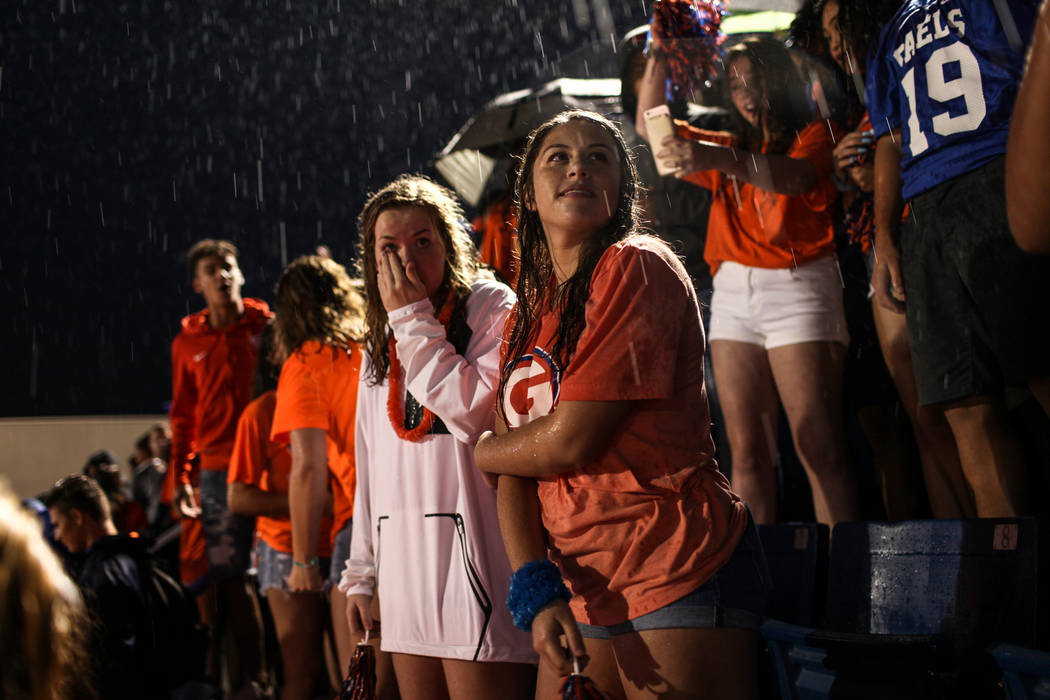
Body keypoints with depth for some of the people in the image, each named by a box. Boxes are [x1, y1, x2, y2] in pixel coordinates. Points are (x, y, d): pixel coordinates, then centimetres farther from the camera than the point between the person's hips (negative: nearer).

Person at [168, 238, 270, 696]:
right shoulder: (188, 343, 11)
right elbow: (184, 414, 16)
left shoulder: (267, 327, 4)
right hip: (220, 472, 2)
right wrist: (179, 476, 11)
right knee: (229, 575, -1)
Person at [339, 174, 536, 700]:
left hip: (471, 552, -7)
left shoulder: (492, 307, -1)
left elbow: (471, 411, -17)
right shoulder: (380, 343, 19)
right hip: (403, 555, 7)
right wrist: (361, 572, 18)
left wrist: (414, 318, -9)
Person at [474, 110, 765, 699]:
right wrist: (534, 589, -7)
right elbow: (515, 467, 8)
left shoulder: (637, 266, -10)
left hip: (678, 568, -7)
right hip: (584, 583, 7)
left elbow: (570, 440, -15)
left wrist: (480, 450, 5)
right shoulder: (530, 310, 14)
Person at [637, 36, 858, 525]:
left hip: (797, 287, -5)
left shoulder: (812, 135, 6)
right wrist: (657, 57, 9)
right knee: (747, 451, -3)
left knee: (820, 449, -14)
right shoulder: (730, 147, 23)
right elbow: (650, 127, 20)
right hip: (734, 290, 6)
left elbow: (798, 176, -17)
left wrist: (717, 159, -33)